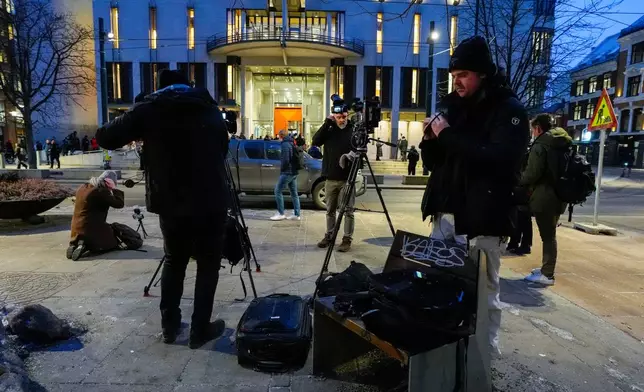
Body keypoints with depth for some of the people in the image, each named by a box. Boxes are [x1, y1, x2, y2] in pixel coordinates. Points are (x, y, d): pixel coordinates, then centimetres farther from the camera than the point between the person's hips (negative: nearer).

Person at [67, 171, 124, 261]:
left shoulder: (83, 187, 9)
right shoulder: (101, 191, -20)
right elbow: (120, 203, -20)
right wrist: (115, 189, -9)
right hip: (91, 229, -9)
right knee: (113, 243, 7)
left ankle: (75, 245, 5)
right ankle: (85, 246, -12)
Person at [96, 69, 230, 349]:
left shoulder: (148, 110, 2)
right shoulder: (211, 111, 9)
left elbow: (105, 138, 2)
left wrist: (140, 132, 19)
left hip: (171, 205, 1)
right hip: (211, 204, 0)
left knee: (173, 262, 19)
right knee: (208, 266, 11)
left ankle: (169, 326, 24)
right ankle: (200, 330, 12)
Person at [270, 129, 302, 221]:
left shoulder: (285, 144, -13)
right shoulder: (292, 143, 16)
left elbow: (285, 160, -21)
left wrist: (282, 169, -6)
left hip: (287, 172, -10)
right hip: (294, 172, 10)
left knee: (278, 191, -4)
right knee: (294, 193, 10)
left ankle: (281, 214, -4)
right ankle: (297, 215, 12)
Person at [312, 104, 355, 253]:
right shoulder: (329, 130, 8)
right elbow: (315, 141, -7)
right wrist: (327, 123, -12)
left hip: (348, 178, -3)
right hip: (331, 178, 3)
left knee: (348, 211, 1)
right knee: (330, 210, 12)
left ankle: (347, 239, 8)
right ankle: (329, 236, 23)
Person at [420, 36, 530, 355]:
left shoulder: (509, 110, -3)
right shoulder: (452, 105, 14)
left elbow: (497, 160, -21)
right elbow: (432, 163, 17)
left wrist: (447, 135, -17)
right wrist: (430, 139, -3)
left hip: (481, 218, -5)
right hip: (444, 213, 6)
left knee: (483, 290, -1)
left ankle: (487, 350, 17)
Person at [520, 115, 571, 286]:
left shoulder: (540, 145, -13)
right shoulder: (563, 144, 14)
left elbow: (532, 173, -20)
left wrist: (518, 181, -1)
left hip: (544, 197, -8)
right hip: (558, 196, 8)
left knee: (547, 236, -4)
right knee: (550, 235, 17)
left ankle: (547, 275, 2)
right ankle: (546, 268, 27)